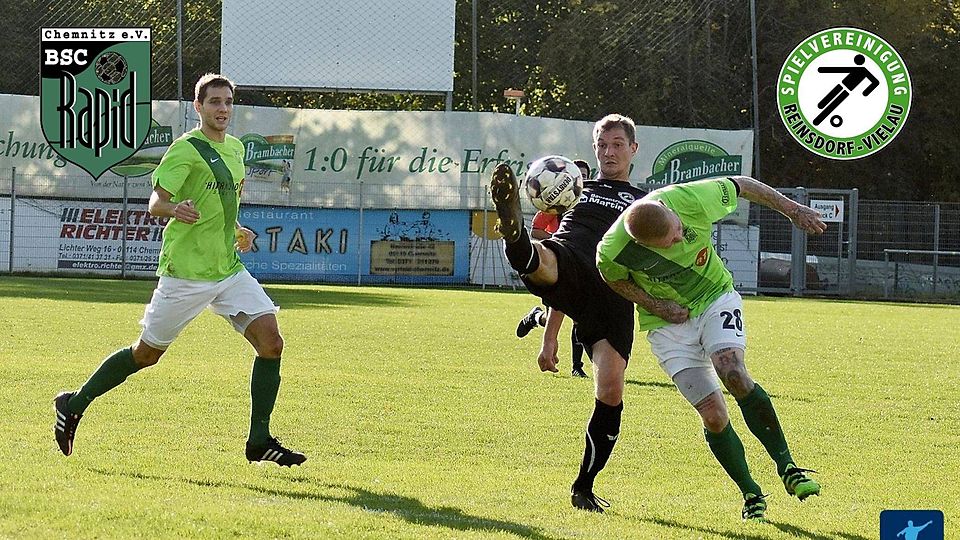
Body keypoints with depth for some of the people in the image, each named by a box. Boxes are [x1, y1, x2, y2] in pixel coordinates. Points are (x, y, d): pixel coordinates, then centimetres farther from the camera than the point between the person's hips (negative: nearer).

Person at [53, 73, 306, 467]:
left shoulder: (235, 148, 13)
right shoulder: (186, 149, -11)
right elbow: (156, 203, -17)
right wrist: (175, 208, -37)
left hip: (229, 269, 7)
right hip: (186, 272, -7)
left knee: (271, 341, -9)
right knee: (146, 354, 3)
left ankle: (259, 441, -3)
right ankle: (74, 405, 22)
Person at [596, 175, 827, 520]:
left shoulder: (693, 198, -29)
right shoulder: (613, 250, -29)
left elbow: (742, 185, -8)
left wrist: (793, 211, 3)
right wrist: (654, 304, -14)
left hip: (716, 296, 0)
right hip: (668, 321, 0)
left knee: (734, 375, -27)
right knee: (713, 416, -10)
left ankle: (787, 467, -20)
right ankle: (751, 495, 8)